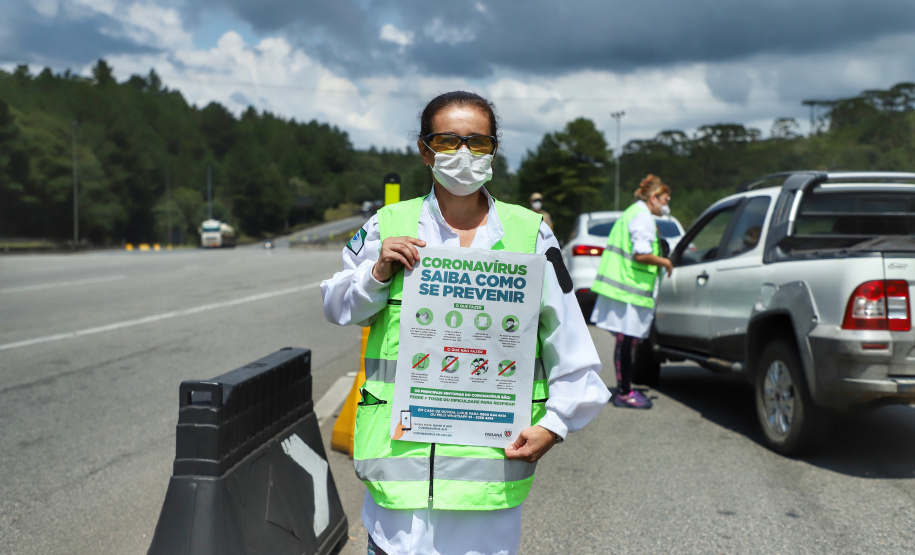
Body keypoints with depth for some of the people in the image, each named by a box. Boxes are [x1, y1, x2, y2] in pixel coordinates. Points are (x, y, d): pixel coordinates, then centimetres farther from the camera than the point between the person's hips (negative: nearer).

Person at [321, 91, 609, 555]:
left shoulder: (529, 234, 4)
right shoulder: (389, 227, 5)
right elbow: (337, 308, 13)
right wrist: (378, 272, -6)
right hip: (402, 455, 0)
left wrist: (554, 423, -3)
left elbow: (569, 344, 5)